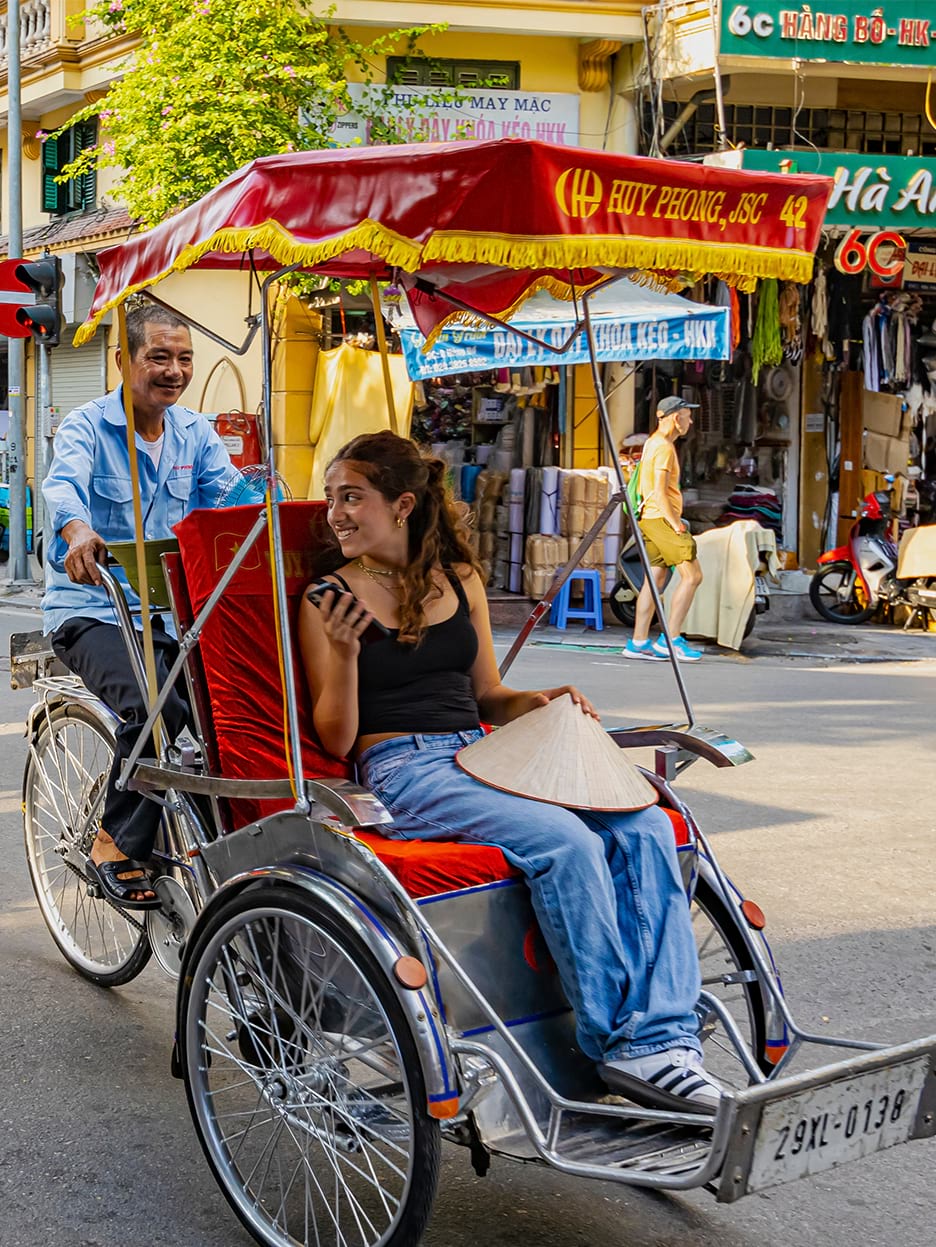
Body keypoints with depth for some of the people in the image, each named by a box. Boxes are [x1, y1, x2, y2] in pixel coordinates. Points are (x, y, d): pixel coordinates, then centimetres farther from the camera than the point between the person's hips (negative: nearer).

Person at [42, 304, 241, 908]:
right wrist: (77, 531, -51)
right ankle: (117, 847, -11)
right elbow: (64, 483, -27)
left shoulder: (195, 432, 10)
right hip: (92, 610, -5)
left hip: (170, 609, 5)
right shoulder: (87, 425, -6)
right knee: (156, 708, -30)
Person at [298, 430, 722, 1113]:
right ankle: (616, 1041, -19)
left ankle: (659, 1038, -22)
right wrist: (344, 650, -17)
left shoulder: (459, 579, 15)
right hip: (403, 770, -5)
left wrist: (536, 702, 2)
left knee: (645, 827, -18)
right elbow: (336, 740, -2)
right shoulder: (330, 598, 2)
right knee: (563, 839, -30)